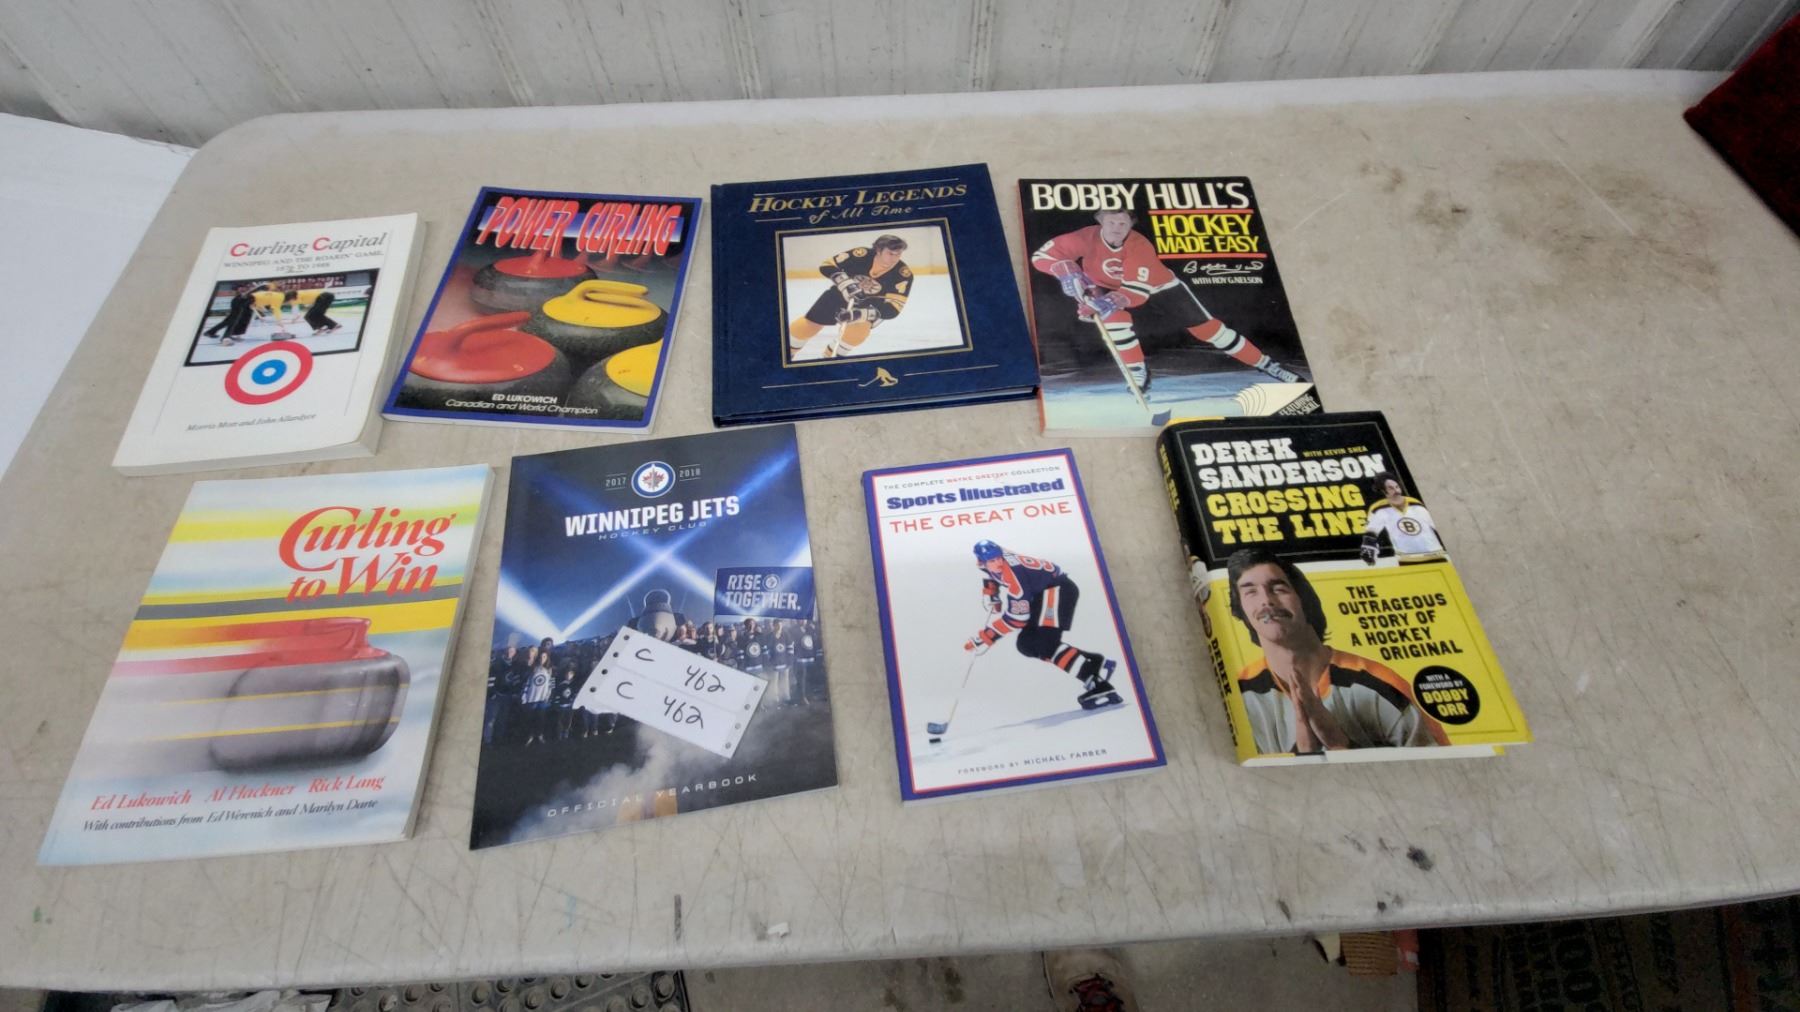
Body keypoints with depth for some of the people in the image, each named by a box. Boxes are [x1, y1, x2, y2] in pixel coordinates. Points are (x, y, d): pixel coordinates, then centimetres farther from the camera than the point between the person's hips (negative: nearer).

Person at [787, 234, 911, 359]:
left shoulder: (904, 275, -30)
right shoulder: (862, 255, -29)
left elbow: (892, 308, -33)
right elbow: (826, 266, -22)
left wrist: (861, 313, -45)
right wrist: (844, 282, -39)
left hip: (870, 305, 0)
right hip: (840, 295, 0)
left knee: (858, 331, -27)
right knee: (808, 326, 3)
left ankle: (831, 356, 0)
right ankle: (788, 350, 32)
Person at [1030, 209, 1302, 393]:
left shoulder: (1141, 247, -31)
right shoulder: (1087, 238, -27)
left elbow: (1138, 291, -38)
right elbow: (1042, 255, -25)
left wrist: (1114, 300, -54)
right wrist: (1069, 273, -38)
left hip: (1157, 285, -1)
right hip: (1111, 289, 2)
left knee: (1206, 326, -5)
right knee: (1114, 317, -35)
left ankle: (1266, 364, 4)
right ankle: (1138, 371, -16)